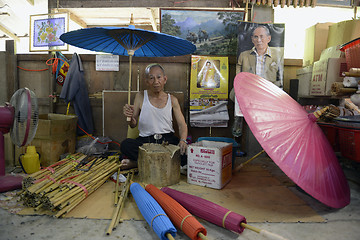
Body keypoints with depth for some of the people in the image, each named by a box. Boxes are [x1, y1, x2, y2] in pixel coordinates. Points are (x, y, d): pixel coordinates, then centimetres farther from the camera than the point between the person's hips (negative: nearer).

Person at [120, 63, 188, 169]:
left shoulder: (172, 100, 6)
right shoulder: (141, 96, 4)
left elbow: (182, 125, 4)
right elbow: (133, 125, 8)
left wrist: (183, 140, -17)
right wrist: (130, 117, -15)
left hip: (168, 139, 1)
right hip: (145, 140, -1)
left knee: (186, 152, -27)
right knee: (125, 145, -30)